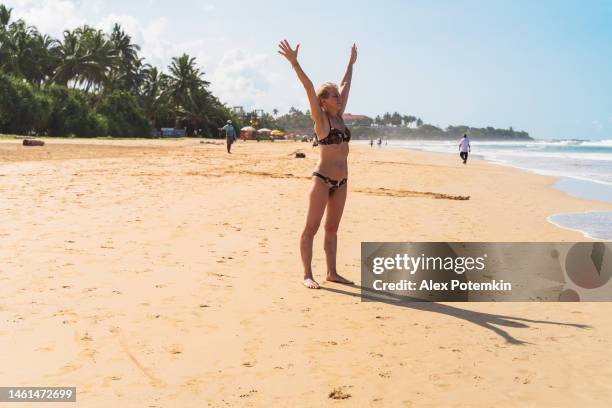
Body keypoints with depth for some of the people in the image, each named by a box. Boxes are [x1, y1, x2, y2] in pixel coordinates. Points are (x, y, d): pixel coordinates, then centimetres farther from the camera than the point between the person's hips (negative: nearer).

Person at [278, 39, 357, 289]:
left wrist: (351, 63, 32)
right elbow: (309, 88, -16)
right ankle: (307, 275, -2)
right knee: (311, 227, -4)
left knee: (332, 228, 12)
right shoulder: (321, 118, -6)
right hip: (322, 179, -7)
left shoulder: (339, 117, 11)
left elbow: (345, 85, 22)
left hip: (340, 181, 7)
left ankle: (332, 272, 19)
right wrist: (294, 63, -26)